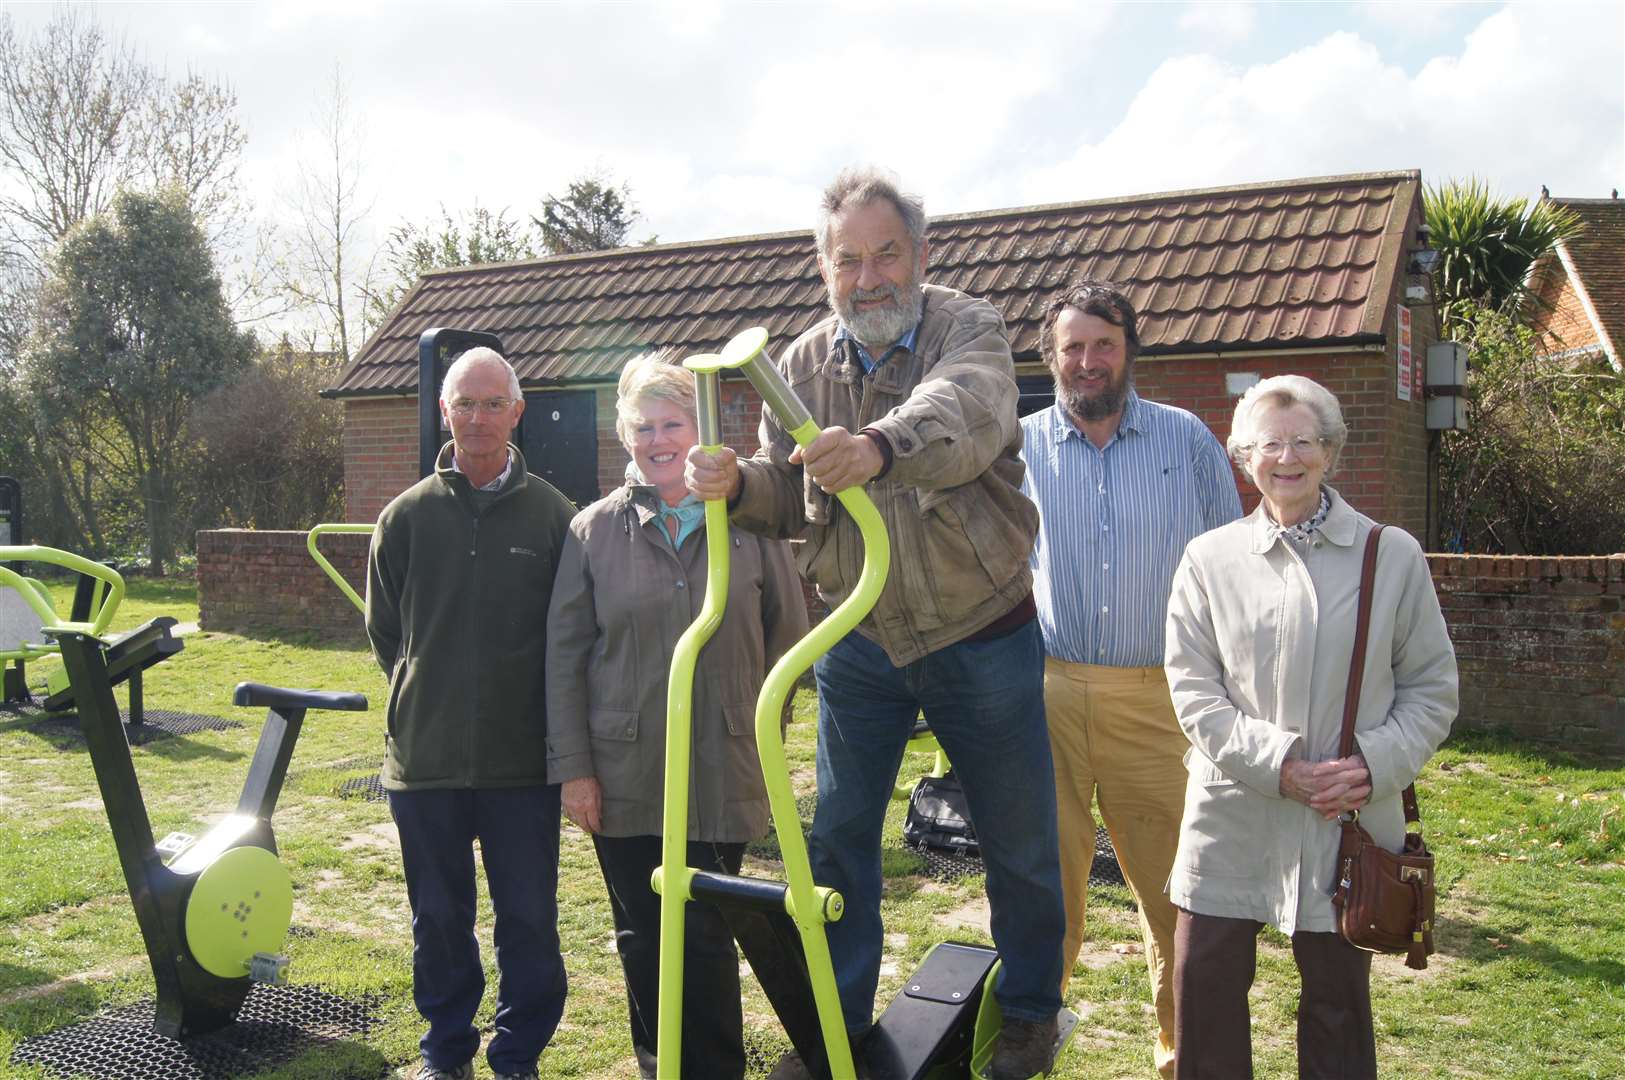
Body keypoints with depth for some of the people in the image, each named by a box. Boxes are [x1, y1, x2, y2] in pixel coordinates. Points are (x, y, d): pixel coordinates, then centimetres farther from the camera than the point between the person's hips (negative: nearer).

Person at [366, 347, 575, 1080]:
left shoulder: (552, 515, -2)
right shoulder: (407, 516, 2)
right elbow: (383, 630, 11)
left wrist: (523, 700, 1)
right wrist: (426, 698, 8)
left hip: (523, 762, -1)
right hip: (424, 758, 2)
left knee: (529, 922, 8)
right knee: (438, 920, 15)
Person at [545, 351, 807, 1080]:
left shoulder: (747, 520, -1)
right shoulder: (594, 530, 1)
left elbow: (789, 633, 6)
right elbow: (564, 653, 1)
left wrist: (763, 729, 6)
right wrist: (571, 767, -2)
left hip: (721, 774, -1)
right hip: (625, 777, 2)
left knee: (707, 937, 5)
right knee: (643, 938, 13)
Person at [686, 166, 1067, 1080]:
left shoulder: (969, 328, -12)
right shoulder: (804, 363, 1)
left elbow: (967, 412, -36)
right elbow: (789, 501, 4)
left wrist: (880, 445, -58)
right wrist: (737, 483, -19)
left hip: (984, 635, -3)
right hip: (858, 640, 3)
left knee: (1019, 839, 11)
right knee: (838, 835, 9)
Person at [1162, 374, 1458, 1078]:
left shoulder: (1394, 556, 2)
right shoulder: (1209, 558, 1)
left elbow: (1432, 687, 5)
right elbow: (1193, 690, -2)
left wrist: (1376, 765, -11)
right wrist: (1278, 764, -14)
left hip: (1348, 822, 0)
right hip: (1233, 820, 0)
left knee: (1338, 1003, 12)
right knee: (1205, 994, 8)